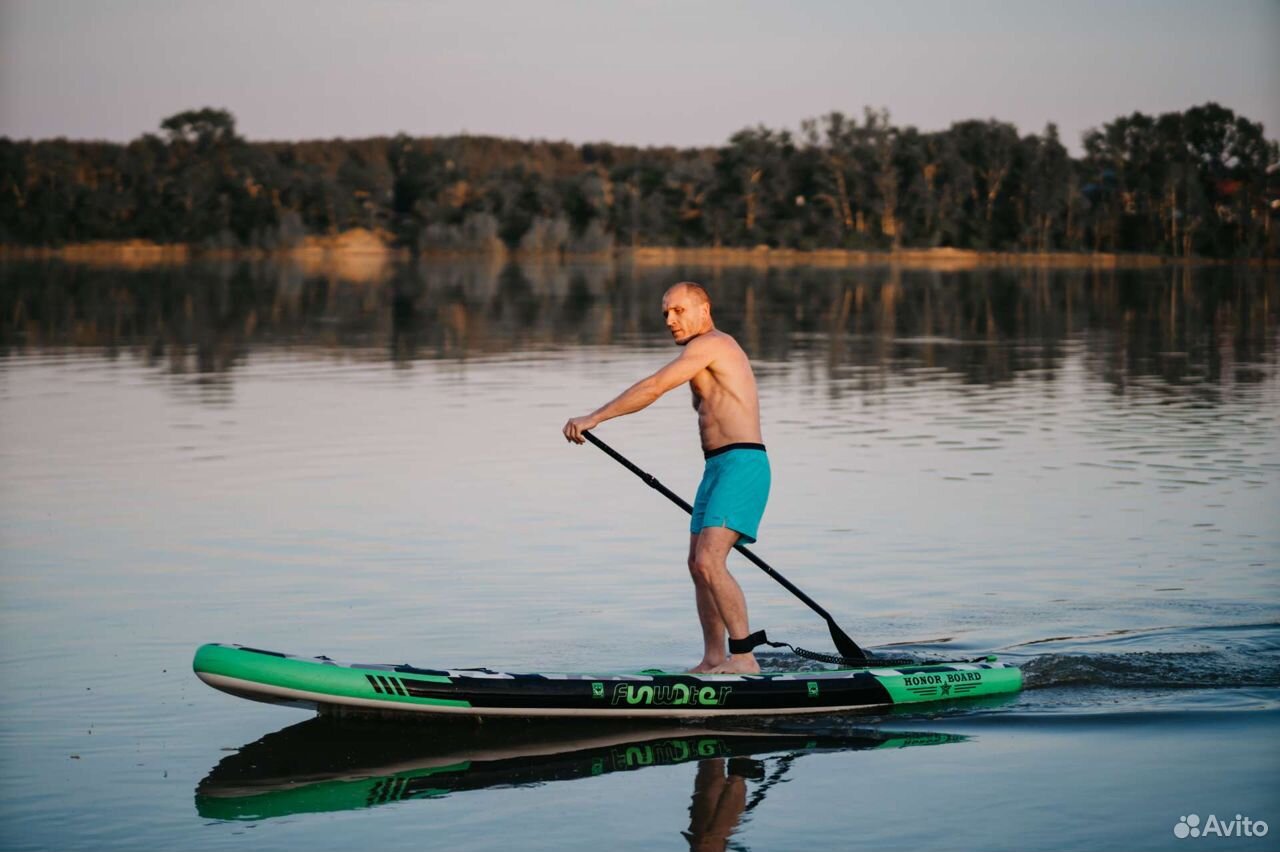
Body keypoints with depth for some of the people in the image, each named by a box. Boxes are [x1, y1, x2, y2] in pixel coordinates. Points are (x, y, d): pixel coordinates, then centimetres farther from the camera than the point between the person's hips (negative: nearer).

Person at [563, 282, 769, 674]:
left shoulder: (709, 345, -9)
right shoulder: (718, 350, 23)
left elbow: (653, 387, -17)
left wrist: (593, 417, -16)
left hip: (741, 465, -11)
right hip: (718, 468, 11)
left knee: (709, 563, -19)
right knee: (698, 565, 12)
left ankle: (745, 658, -17)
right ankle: (714, 659, 16)